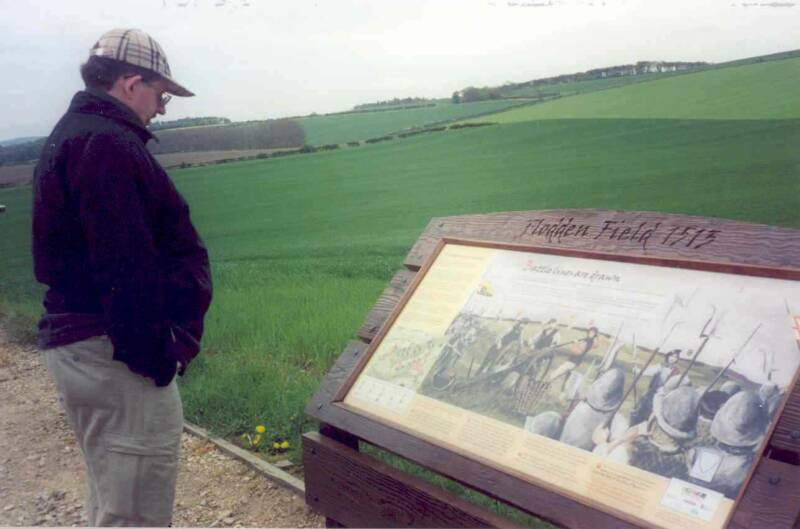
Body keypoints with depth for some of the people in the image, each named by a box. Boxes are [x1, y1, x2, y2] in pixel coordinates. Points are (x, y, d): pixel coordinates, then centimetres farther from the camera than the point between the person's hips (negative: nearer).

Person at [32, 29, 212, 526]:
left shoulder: (72, 134, 17)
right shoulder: (108, 144, -17)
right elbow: (125, 270, -25)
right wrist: (155, 356, -18)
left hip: (75, 341, 11)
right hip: (115, 354, -11)